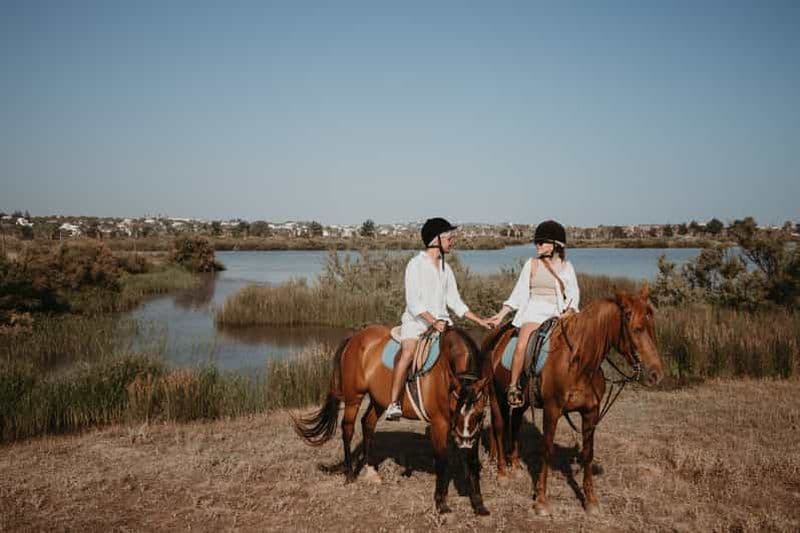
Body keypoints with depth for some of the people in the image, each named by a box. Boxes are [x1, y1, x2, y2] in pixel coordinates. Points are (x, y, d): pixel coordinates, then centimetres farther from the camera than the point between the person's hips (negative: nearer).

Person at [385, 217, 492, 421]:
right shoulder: (416, 264, -6)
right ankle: (394, 404, -26)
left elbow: (455, 301, 19)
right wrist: (433, 321, -25)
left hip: (441, 320, 6)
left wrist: (479, 320, 12)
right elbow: (413, 302, -13)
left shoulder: (446, 268, 14)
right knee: (408, 351, -31)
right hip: (416, 320, -6)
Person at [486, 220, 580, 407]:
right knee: (521, 346, -28)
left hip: (559, 315, 2)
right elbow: (519, 292, 9)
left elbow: (573, 293, 11)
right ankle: (513, 387, -16)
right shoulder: (532, 264, 8)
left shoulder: (566, 266, 11)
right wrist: (501, 314, 2)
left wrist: (569, 311, -10)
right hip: (534, 312, -2)